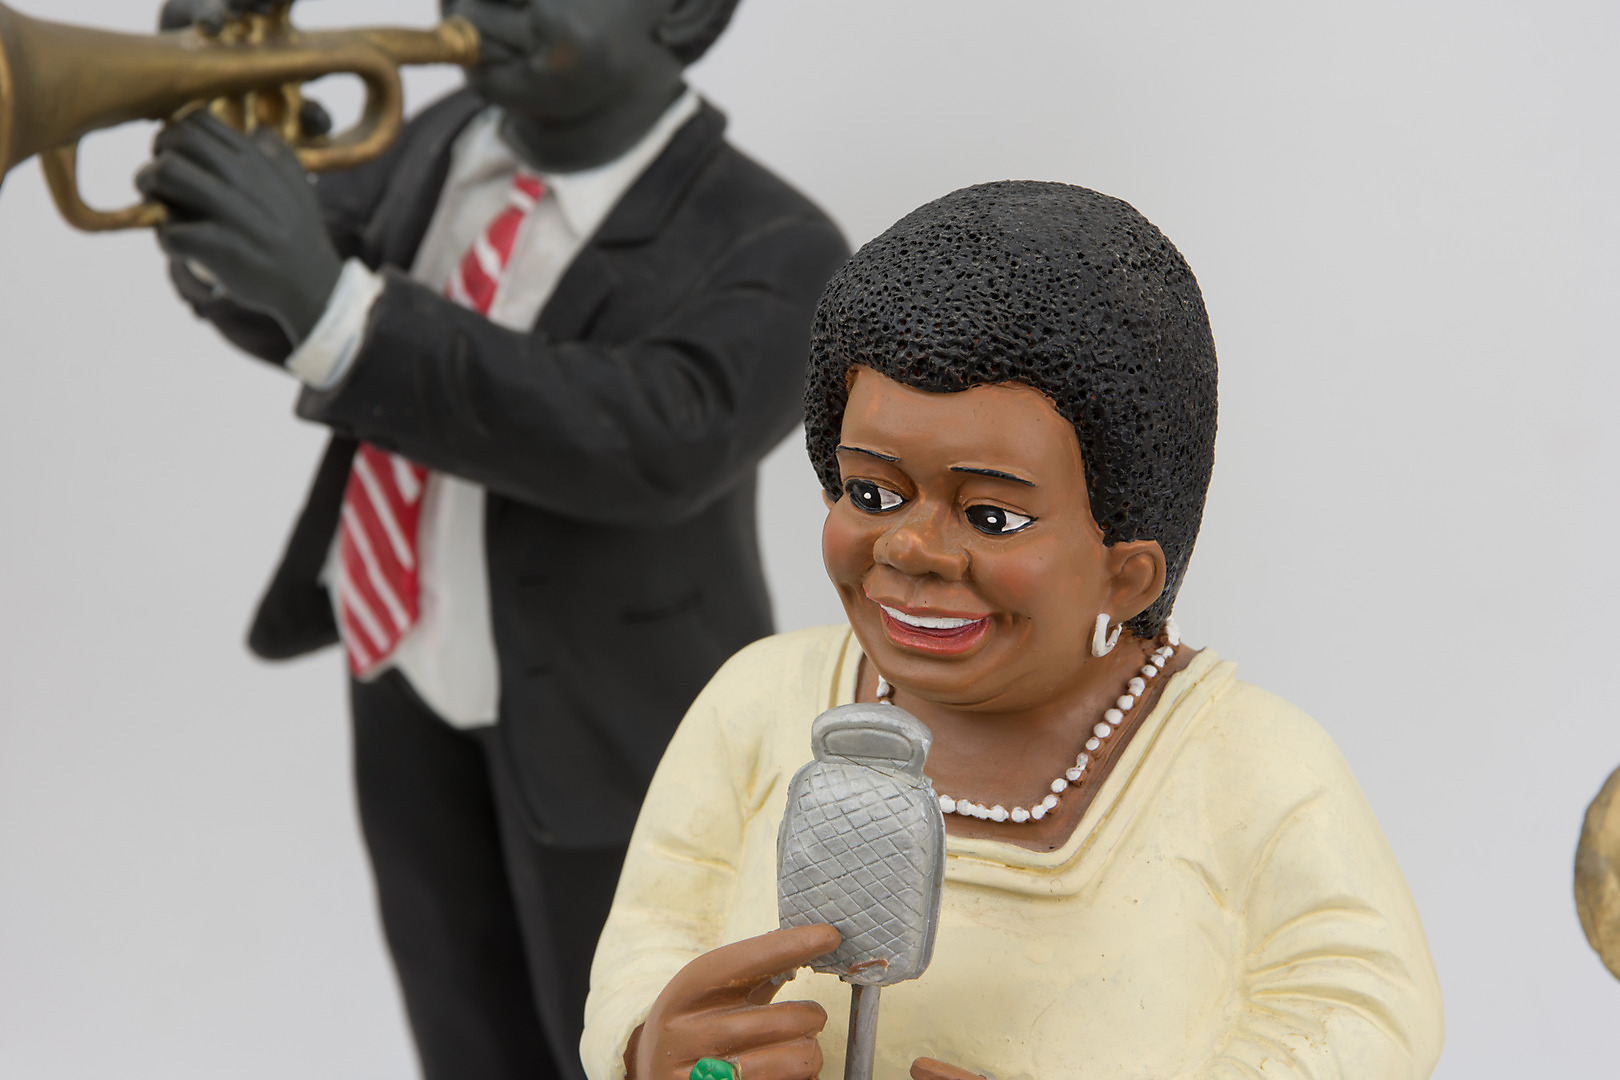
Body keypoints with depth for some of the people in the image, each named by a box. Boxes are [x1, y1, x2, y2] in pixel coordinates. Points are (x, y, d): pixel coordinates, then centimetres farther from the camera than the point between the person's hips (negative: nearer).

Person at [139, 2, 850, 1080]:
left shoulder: (769, 249, -24)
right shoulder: (452, 138, -2)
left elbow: (657, 439, -40)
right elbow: (281, 312, 5)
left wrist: (334, 302, -47)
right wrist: (228, 147, -19)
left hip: (600, 730, -6)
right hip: (407, 694, 6)